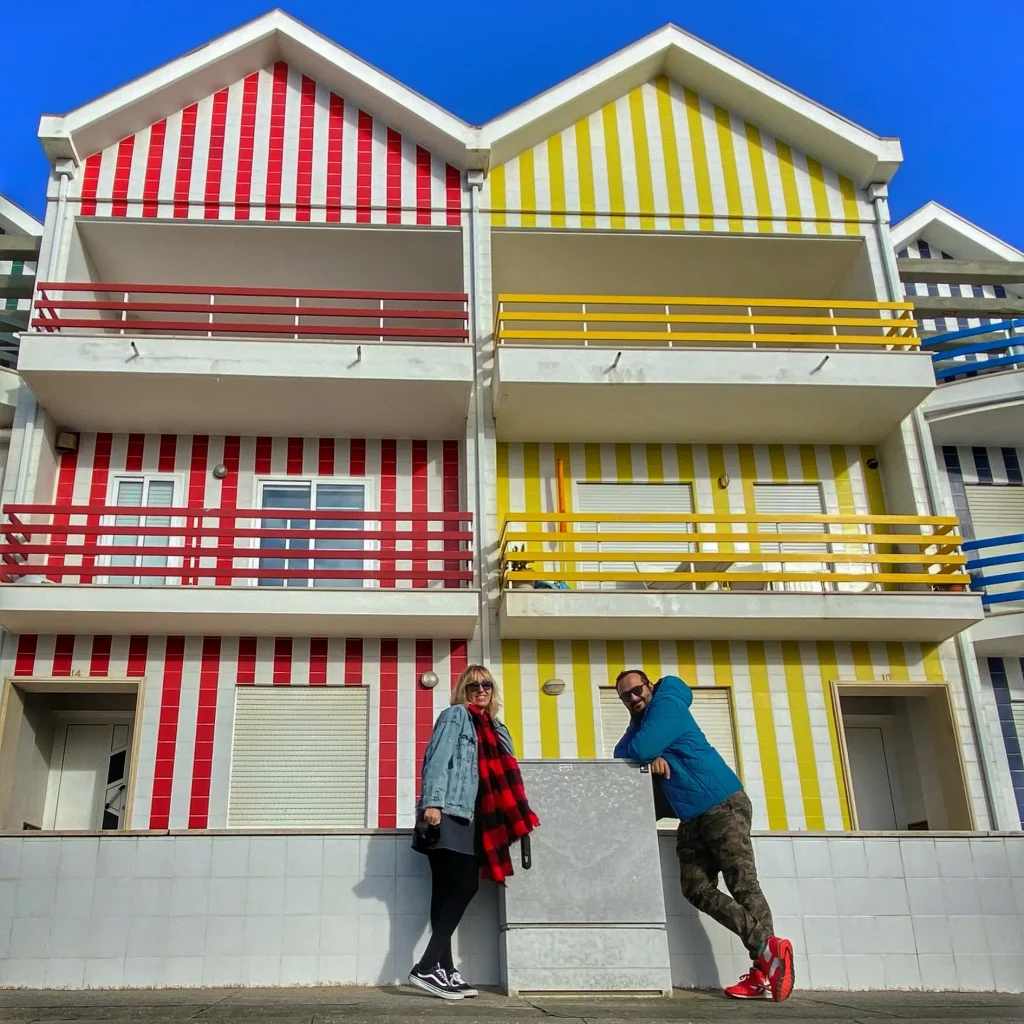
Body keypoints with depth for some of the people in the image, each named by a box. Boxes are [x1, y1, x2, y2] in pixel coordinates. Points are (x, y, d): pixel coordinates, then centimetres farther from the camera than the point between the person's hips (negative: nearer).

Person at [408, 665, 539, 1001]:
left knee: (449, 890, 4)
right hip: (447, 811, -7)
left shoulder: (493, 728, 23)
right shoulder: (455, 715, 0)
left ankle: (442, 969, 5)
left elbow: (502, 777, 23)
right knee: (464, 887, -13)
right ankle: (427, 967, -14)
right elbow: (437, 758, -11)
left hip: (466, 814, 7)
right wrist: (432, 802, -21)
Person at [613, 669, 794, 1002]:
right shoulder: (640, 722, 21)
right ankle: (766, 947, -13)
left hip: (722, 804, -9)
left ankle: (764, 968, -14)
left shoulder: (667, 704, -6)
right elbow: (622, 754, 10)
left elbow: (639, 750, -17)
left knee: (743, 884, -12)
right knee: (697, 888, -6)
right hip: (692, 817, 9)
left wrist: (646, 754, 6)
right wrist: (651, 757, -8)